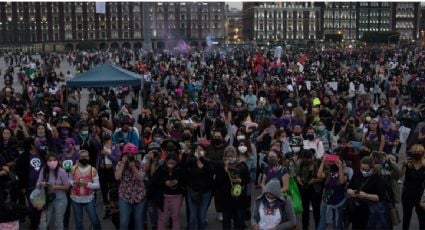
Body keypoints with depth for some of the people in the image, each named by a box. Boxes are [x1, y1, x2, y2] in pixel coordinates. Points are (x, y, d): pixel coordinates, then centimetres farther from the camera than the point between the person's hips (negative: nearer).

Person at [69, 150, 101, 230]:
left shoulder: (93, 170, -8)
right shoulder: (73, 168, -1)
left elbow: (97, 185, -7)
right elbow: (69, 181, 8)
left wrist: (87, 184, -22)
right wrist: (74, 182, -14)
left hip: (89, 199, -2)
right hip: (75, 199, 2)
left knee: (94, 219, 5)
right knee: (78, 221, 14)